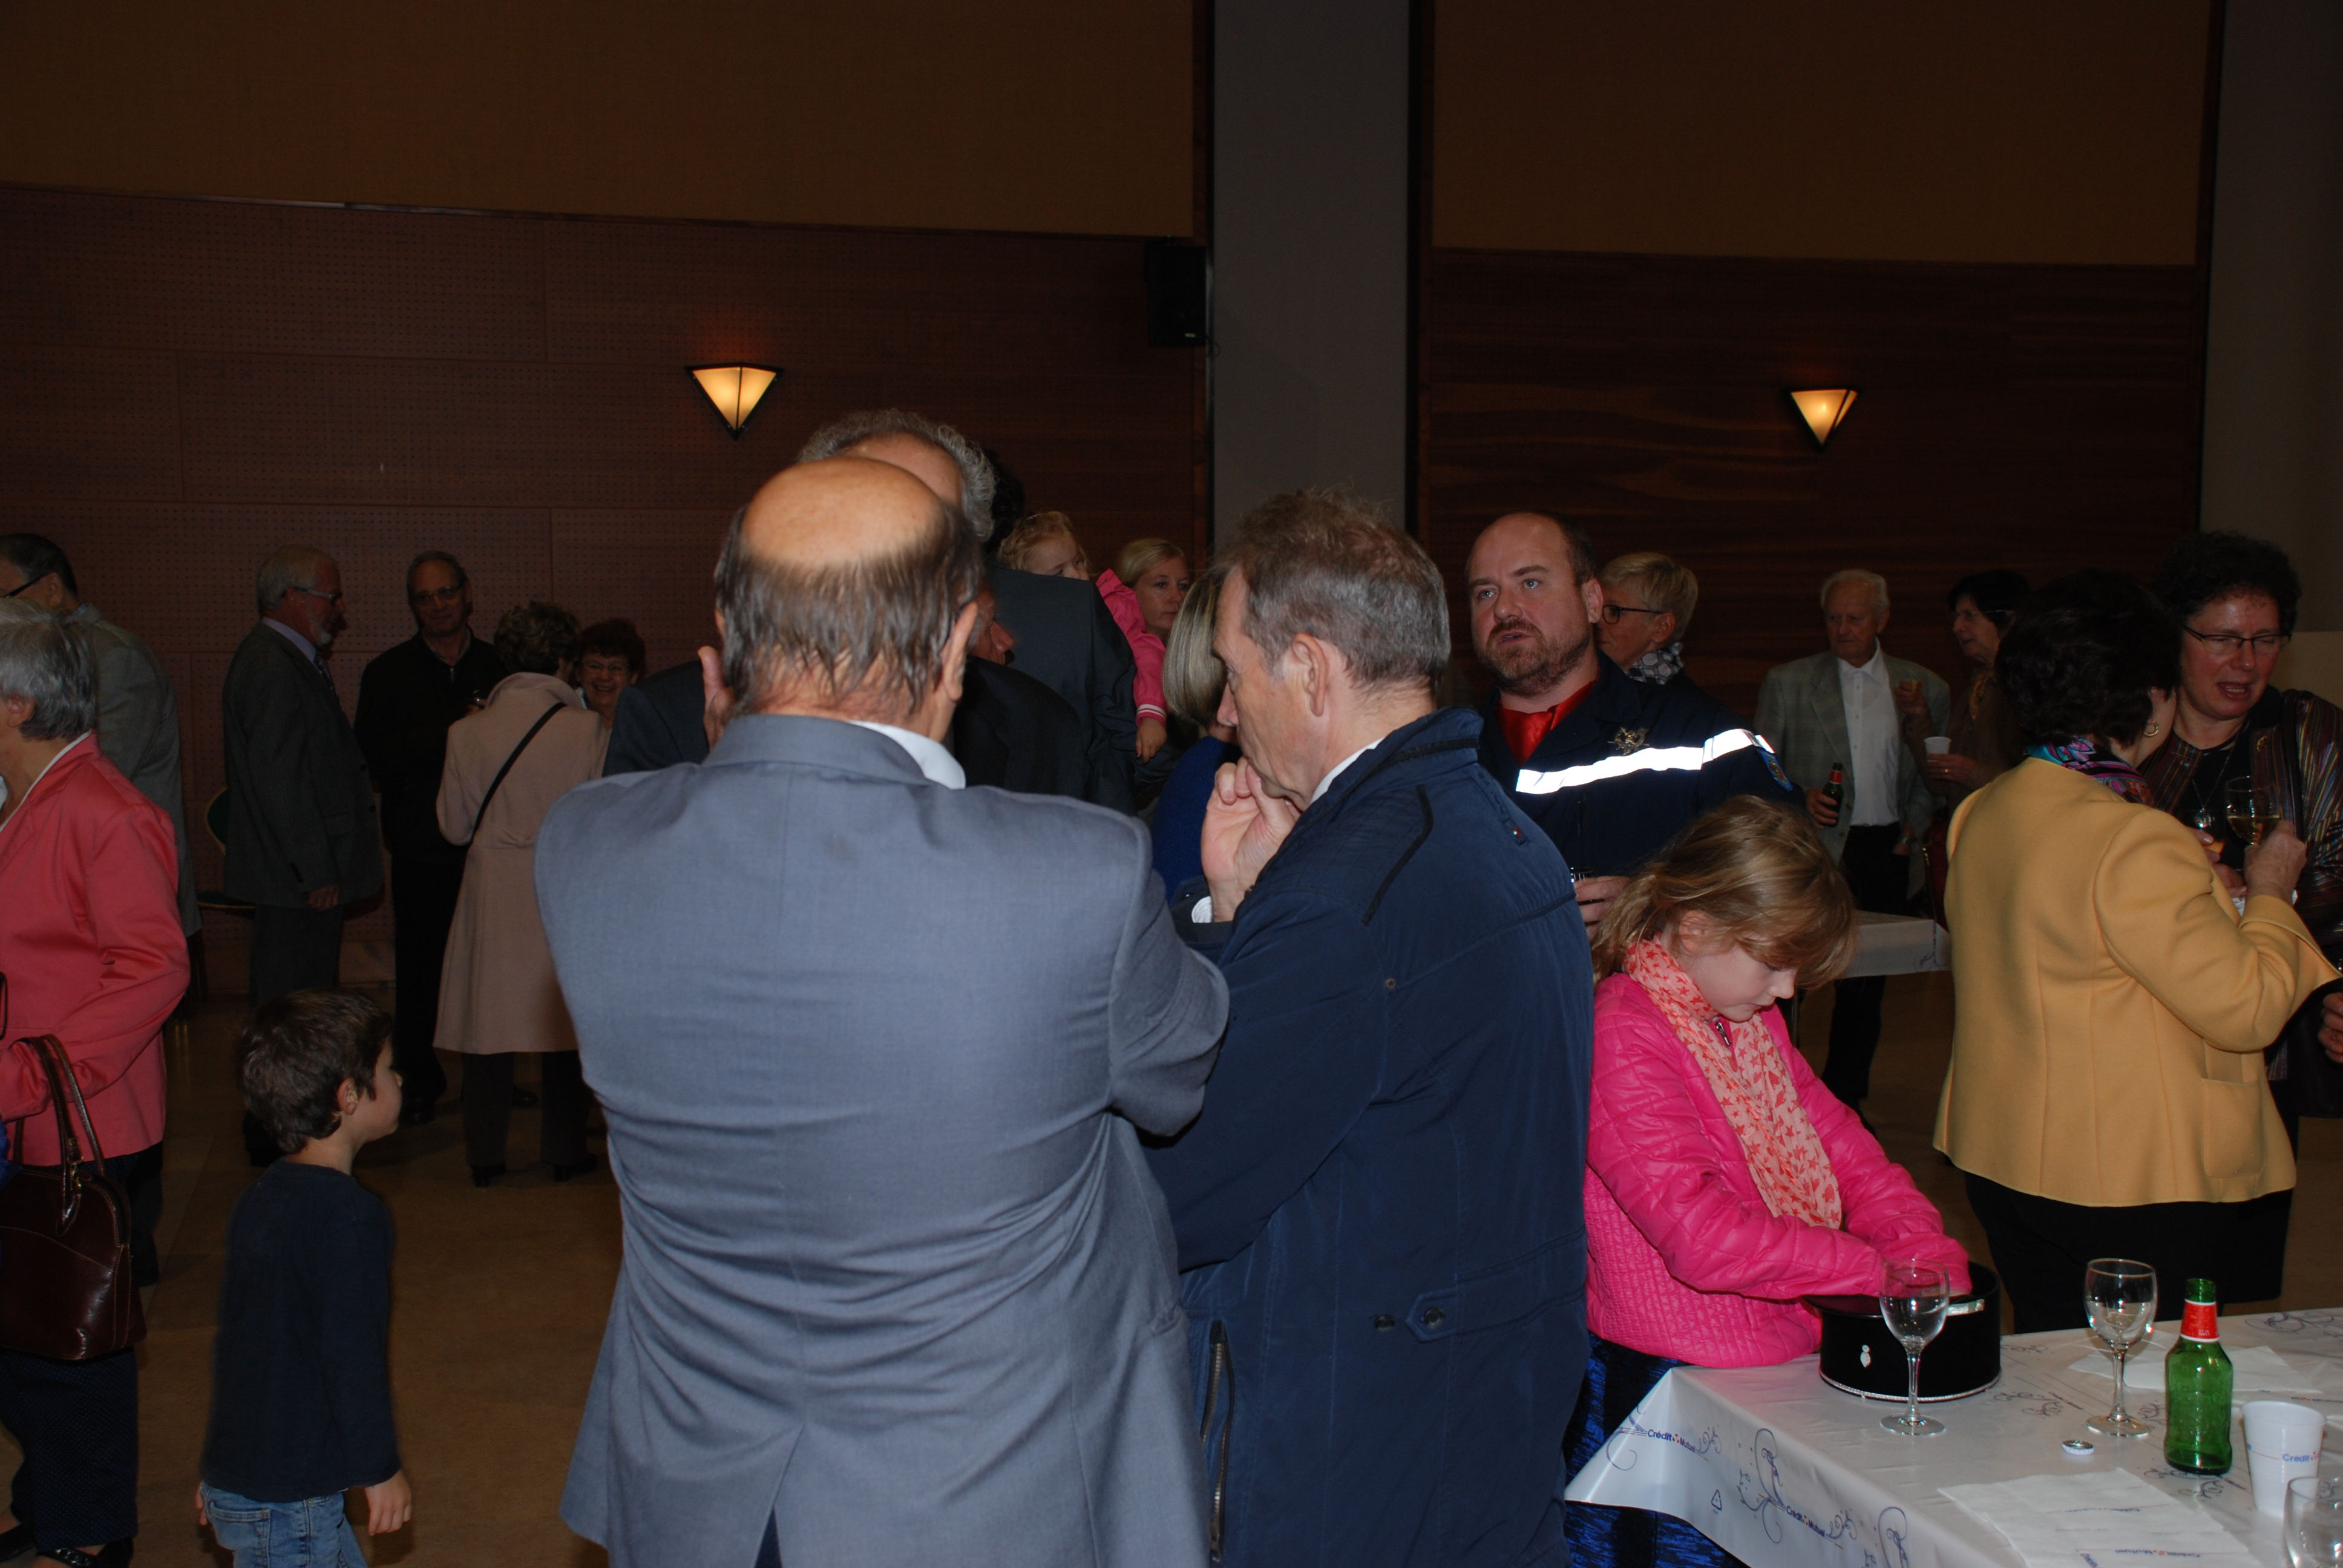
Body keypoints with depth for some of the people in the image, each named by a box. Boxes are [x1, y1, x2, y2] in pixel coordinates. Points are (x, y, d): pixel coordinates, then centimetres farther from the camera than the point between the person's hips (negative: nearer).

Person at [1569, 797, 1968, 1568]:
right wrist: (1874, 1270, -19)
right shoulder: (1622, 1038, -19)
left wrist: (1923, 1245, -5)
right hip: (1672, 1386, -8)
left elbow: (1831, 1135, 12)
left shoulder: (1750, 1020, 13)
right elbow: (1703, 1236, -25)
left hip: (1781, 1357, 8)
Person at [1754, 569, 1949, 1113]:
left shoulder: (1926, 688, 8)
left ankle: (1844, 1097, 22)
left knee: (1867, 984, 9)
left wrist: (1916, 823, -1)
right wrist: (1798, 800, -11)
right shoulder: (1787, 683, 3)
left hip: (1887, 851, 2)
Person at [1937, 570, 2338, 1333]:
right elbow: (2246, 1007, -18)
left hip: (2005, 1157, 8)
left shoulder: (1980, 814, 3)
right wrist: (2268, 892, -1)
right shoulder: (2135, 844, -22)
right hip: (2135, 1179, -8)